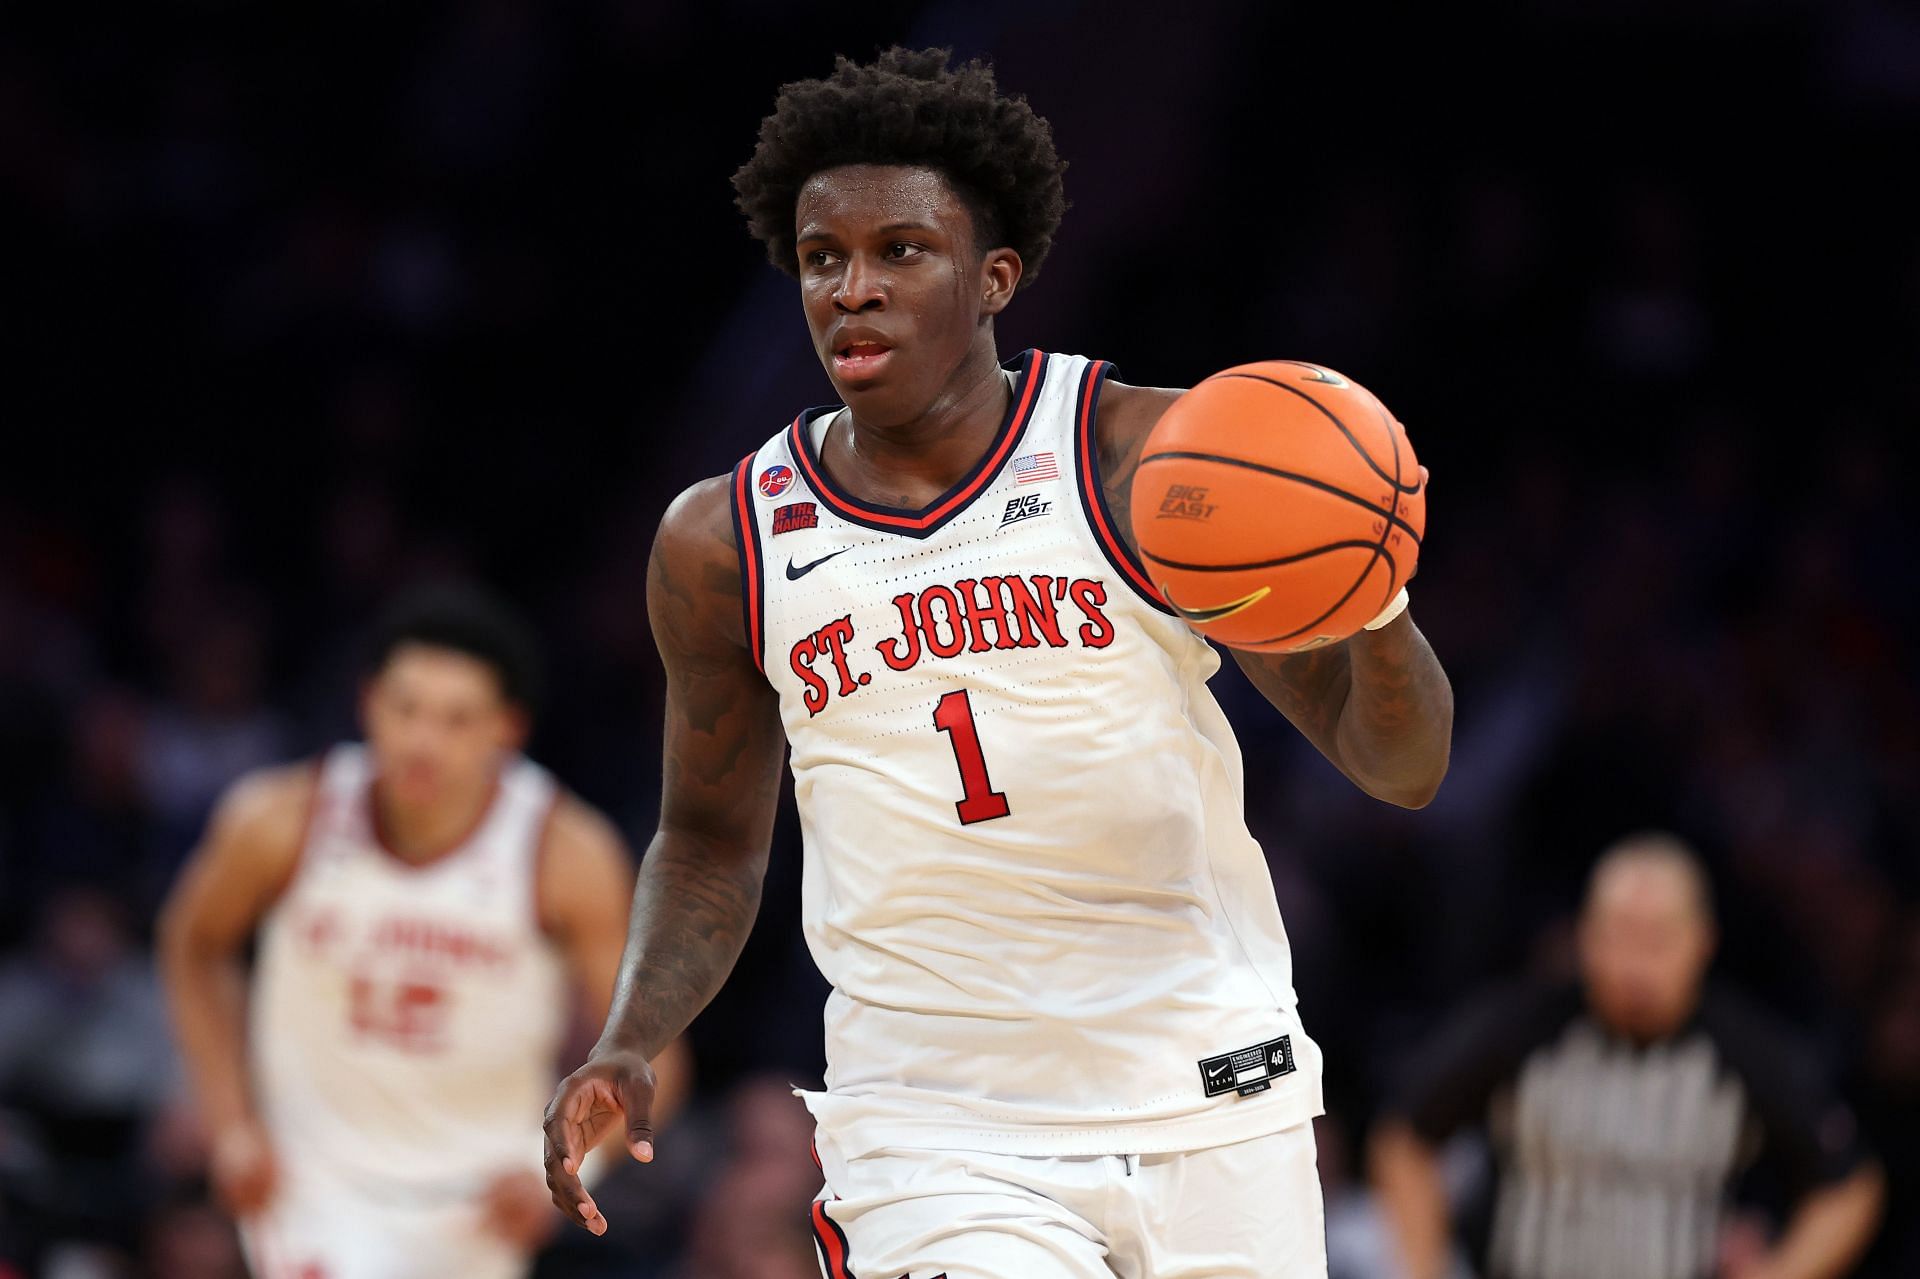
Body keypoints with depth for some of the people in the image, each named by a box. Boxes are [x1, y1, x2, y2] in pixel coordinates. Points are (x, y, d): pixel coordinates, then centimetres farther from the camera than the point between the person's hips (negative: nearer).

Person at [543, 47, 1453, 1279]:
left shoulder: (1142, 458, -5)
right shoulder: (726, 543, 2)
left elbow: (1400, 766, -3)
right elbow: (714, 837, 18)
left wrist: (1375, 614, -26)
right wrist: (630, 1047, 0)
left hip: (1212, 1116, 0)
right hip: (936, 1154, 0)